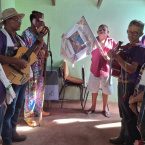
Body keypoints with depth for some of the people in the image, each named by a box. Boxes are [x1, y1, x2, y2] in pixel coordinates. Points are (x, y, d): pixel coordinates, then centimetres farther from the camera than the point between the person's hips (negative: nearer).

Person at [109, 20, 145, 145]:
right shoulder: (126, 47, 12)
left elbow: (132, 69, -22)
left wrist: (118, 58, -32)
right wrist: (114, 54, 5)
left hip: (131, 85, -8)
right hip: (122, 83, 8)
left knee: (129, 115, -1)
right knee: (123, 113, 19)